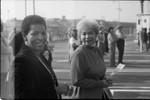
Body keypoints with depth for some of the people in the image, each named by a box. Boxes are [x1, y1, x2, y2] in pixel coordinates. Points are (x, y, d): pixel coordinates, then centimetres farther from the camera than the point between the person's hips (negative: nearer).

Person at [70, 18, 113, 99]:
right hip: (83, 96, -7)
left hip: (99, 95, 7)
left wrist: (105, 79, -4)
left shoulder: (98, 51, 4)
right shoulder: (78, 54, -18)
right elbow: (77, 81, -19)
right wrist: (101, 83, -17)